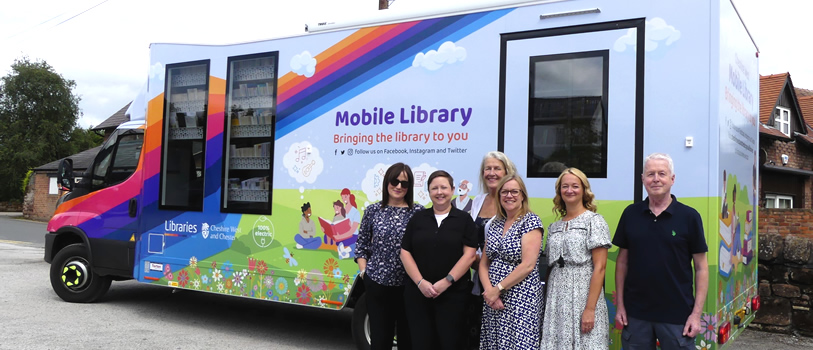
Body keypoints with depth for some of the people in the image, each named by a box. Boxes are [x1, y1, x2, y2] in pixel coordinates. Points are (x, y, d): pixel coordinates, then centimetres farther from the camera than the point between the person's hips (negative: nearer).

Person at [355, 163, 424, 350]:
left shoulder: (418, 212, -2)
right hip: (377, 283, 1)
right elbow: (361, 245, 10)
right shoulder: (373, 211, 4)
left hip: (408, 285, -1)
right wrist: (364, 271, 1)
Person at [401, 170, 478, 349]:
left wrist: (446, 282, -14)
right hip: (417, 293, 2)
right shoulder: (418, 219, 8)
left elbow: (469, 254, -6)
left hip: (452, 294, -2)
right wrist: (420, 282, -9)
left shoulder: (464, 219, 2)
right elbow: (405, 253, 4)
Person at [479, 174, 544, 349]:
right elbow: (484, 263, 10)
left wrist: (498, 289, -12)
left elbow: (528, 265, -15)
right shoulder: (495, 224, 12)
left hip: (520, 301, -6)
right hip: (492, 301, 6)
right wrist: (489, 290, -7)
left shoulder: (531, 221, -6)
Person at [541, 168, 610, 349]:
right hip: (556, 301, 5)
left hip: (583, 298, -5)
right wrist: (547, 305, 6)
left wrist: (590, 309, -16)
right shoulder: (554, 227, 13)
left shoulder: (594, 221, -3)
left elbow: (599, 268, -10)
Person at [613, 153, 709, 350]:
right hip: (635, 313, 2)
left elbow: (701, 268, -2)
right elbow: (622, 261, 7)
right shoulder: (630, 214, 2)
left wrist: (696, 314, -7)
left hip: (677, 315, -2)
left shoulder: (689, 217, -4)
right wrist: (620, 305, 4)